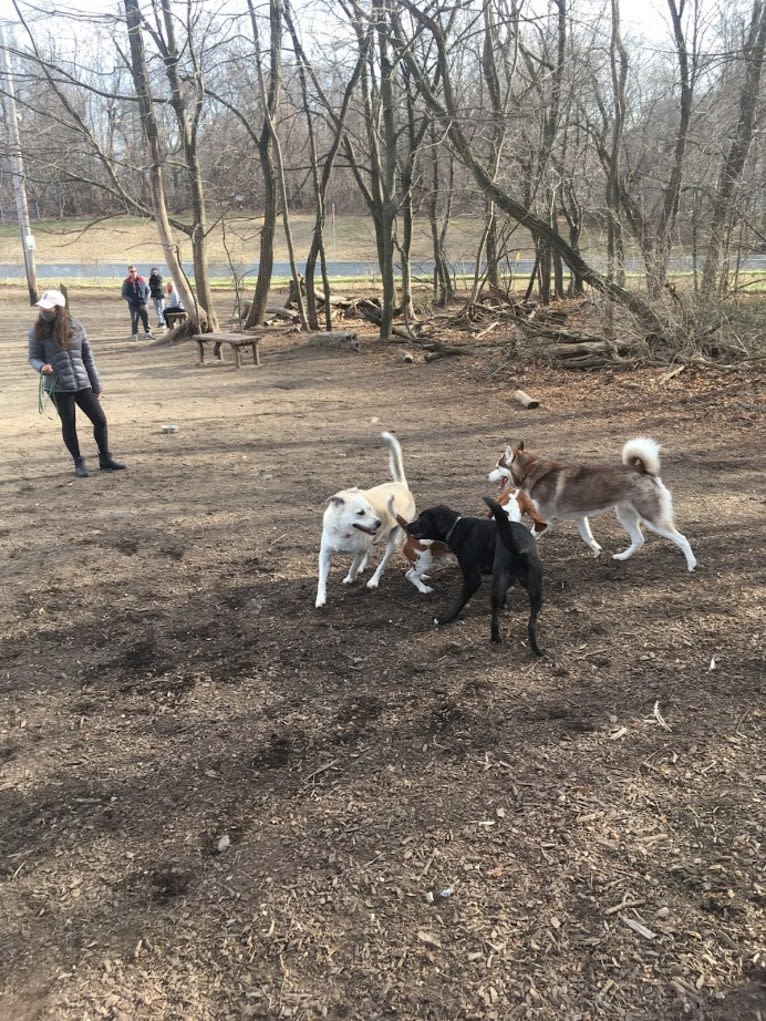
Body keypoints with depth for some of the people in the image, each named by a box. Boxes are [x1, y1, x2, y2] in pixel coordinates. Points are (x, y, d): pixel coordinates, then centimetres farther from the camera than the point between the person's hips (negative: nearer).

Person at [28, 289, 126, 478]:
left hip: (82, 383, 2)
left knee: (100, 420, 4)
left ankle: (105, 459, 21)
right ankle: (78, 462, 21)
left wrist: (96, 385, 7)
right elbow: (33, 357, 3)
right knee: (69, 425, 4)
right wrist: (41, 366, -21)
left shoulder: (75, 327, 0)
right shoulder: (37, 331, -4)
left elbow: (88, 357, 6)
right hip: (58, 386, -2)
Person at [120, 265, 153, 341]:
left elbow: (147, 290, 11)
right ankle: (134, 335, 4)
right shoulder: (126, 282, -2)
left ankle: (148, 333, 12)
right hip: (133, 305, -2)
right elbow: (124, 294, 2)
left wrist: (145, 299, -1)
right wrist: (130, 300, -11)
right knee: (134, 320, -4)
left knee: (145, 319, 4)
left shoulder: (141, 280, 3)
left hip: (142, 304, 2)